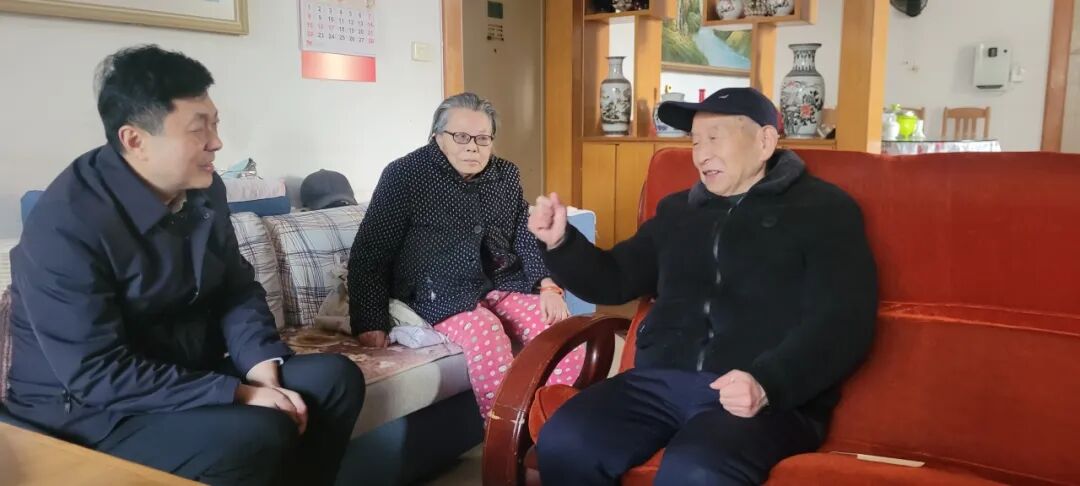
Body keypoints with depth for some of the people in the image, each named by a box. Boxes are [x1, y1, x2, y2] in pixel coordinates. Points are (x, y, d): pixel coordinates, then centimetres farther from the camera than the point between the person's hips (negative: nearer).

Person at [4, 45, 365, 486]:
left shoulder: (203, 189, -1)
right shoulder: (66, 226, -23)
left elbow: (238, 290, 6)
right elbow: (98, 375, -25)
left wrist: (261, 366, -13)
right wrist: (237, 394, -27)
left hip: (190, 375, 7)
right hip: (92, 413, -7)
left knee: (336, 377, -5)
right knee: (260, 432, -30)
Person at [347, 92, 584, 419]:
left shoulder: (506, 175, 11)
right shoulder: (405, 175, -3)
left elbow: (526, 237, 13)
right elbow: (369, 254, -4)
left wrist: (548, 284, -6)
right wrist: (370, 322, -12)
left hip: (503, 283, 5)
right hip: (441, 293, -5)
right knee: (487, 336, -34)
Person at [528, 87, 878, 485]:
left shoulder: (824, 209, 7)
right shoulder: (678, 210, 24)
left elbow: (841, 324, -5)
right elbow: (614, 280, 28)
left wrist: (766, 384, -21)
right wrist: (560, 242, 9)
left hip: (770, 395, -4)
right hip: (661, 381, 5)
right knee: (562, 443, -23)